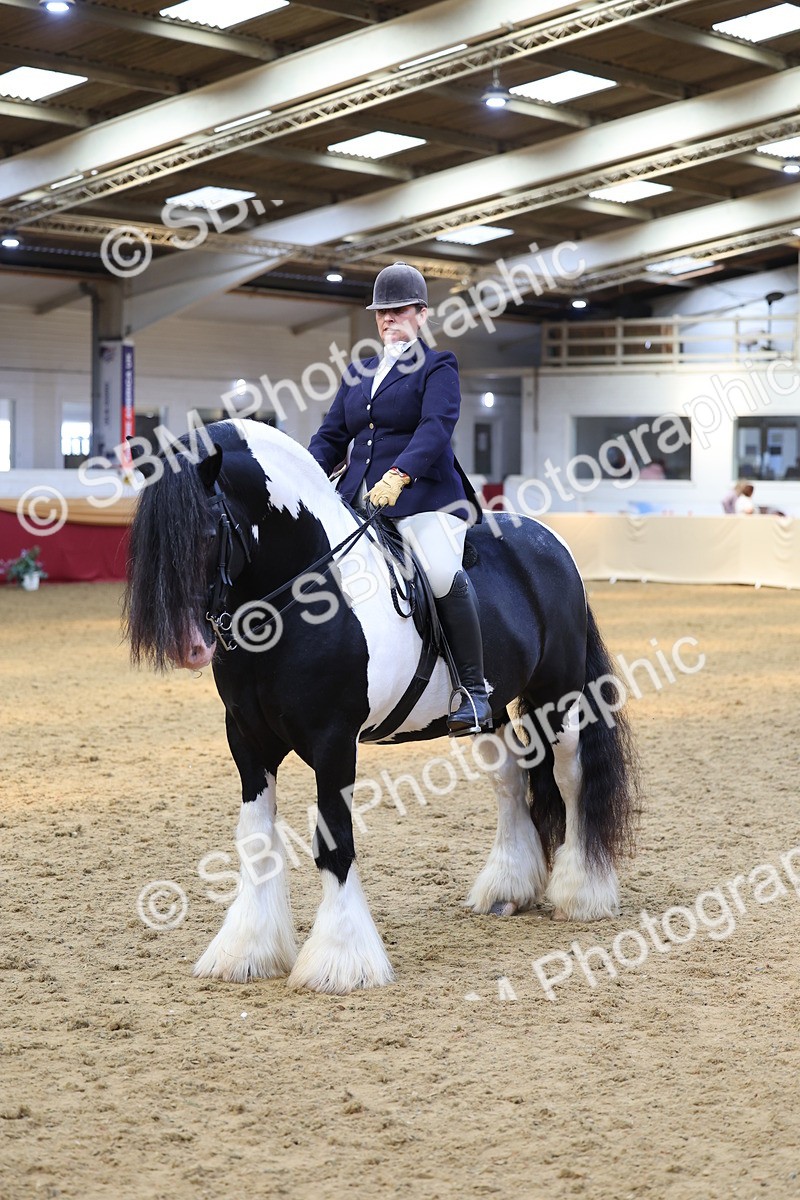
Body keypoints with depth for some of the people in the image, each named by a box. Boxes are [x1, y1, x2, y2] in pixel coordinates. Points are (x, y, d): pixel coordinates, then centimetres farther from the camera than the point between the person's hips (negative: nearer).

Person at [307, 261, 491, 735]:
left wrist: (398, 474, -30)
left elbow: (437, 427, -14)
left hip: (423, 496, -7)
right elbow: (332, 437, 19)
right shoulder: (359, 373, 22)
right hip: (358, 500, 7)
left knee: (443, 573, -30)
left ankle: (474, 691, -21)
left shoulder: (438, 366, 3)